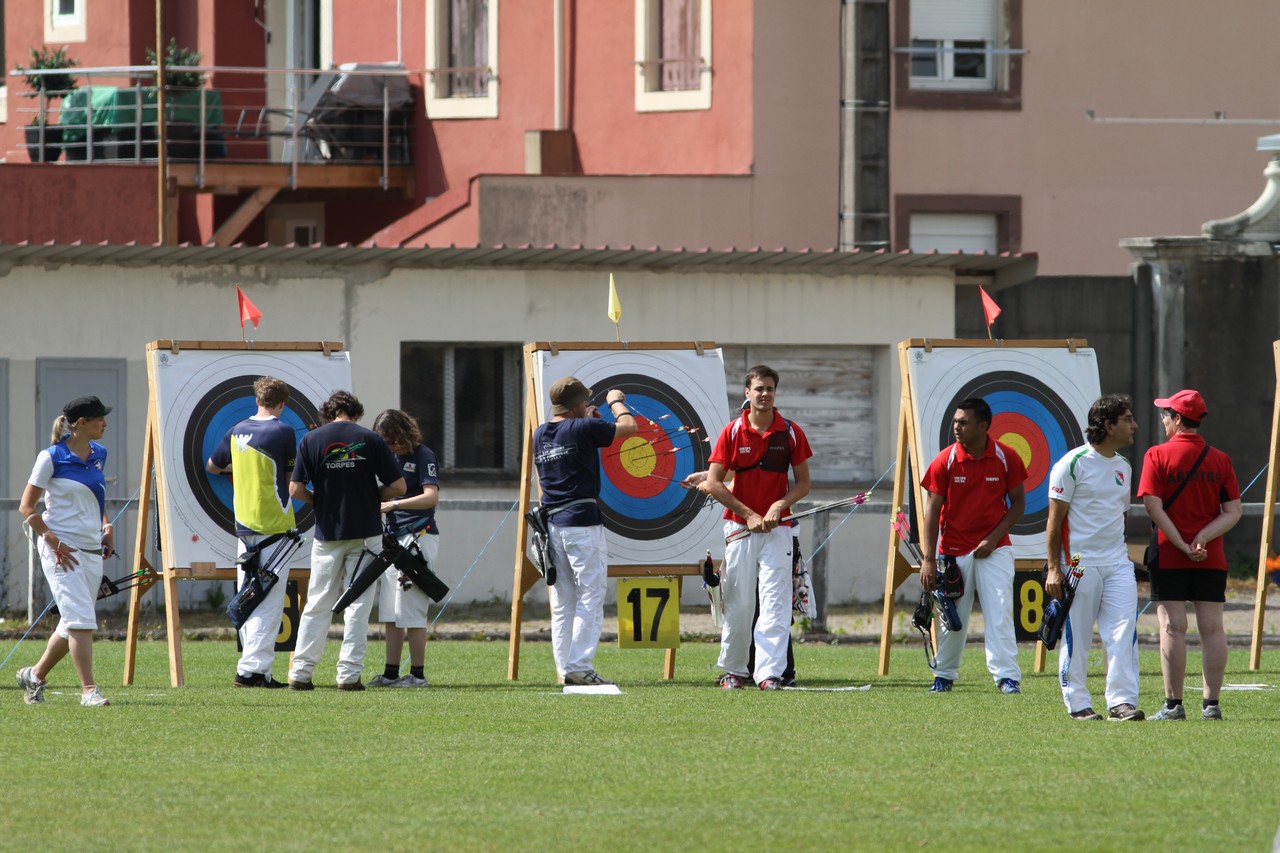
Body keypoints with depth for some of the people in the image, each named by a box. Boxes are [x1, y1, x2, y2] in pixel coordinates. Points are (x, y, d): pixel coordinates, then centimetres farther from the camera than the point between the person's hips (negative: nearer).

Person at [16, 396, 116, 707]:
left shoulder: (98, 454, 10)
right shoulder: (52, 457, -9)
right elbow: (27, 508, -7)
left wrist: (107, 527, 10)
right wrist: (53, 542, -15)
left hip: (92, 551, 7)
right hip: (62, 550, -7)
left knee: (73, 623, 12)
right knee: (81, 620, -14)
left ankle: (35, 675, 29)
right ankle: (88, 690, -15)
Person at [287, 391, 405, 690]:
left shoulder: (311, 440, -1)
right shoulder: (370, 439, -3)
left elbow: (295, 490, -4)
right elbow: (398, 486, -3)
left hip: (327, 533, 1)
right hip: (366, 532, -1)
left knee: (317, 605, 7)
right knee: (357, 604, 4)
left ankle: (301, 672, 4)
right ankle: (350, 674, 0)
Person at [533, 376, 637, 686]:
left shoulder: (540, 435, 11)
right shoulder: (582, 428, -9)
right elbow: (629, 427, -1)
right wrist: (616, 402, 17)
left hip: (552, 522, 7)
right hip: (581, 521, -7)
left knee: (561, 602, 9)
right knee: (590, 598, -6)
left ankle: (564, 668, 8)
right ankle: (579, 667, -13)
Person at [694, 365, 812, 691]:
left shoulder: (791, 432, 3)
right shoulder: (732, 432, 1)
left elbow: (803, 484, 7)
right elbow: (713, 483, -1)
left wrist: (778, 506, -11)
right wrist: (748, 514, -8)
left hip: (777, 528, 0)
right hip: (739, 527, 0)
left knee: (775, 603, -10)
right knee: (737, 604, 3)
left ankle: (769, 672, -14)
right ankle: (734, 670, 16)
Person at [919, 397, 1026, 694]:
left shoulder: (1005, 457, -5)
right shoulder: (945, 461, -6)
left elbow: (1018, 503, 3)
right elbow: (932, 511, -6)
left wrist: (994, 538, -10)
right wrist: (928, 559, -13)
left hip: (993, 548, -1)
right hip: (953, 551, 1)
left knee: (999, 613, -11)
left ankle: (1007, 676, -12)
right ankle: (944, 675, 24)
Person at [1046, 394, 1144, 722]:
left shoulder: (1123, 467, 14)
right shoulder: (1074, 464, -7)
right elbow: (1055, 519, -7)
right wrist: (1053, 569, -11)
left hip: (1118, 565, 6)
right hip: (1079, 565, -6)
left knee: (1124, 633, -6)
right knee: (1076, 639, 0)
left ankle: (1122, 701, -7)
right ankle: (1078, 704, 8)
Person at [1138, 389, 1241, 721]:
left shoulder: (1157, 456, -4)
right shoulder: (1220, 460, 6)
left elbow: (1153, 507, -11)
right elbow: (1233, 512, 1)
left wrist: (1182, 545, -11)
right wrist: (1203, 538, -8)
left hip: (1168, 557, -3)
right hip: (1211, 558, 3)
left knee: (1172, 628, -3)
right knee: (1212, 628, 4)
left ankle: (1173, 704, -6)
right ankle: (1211, 703, 3)